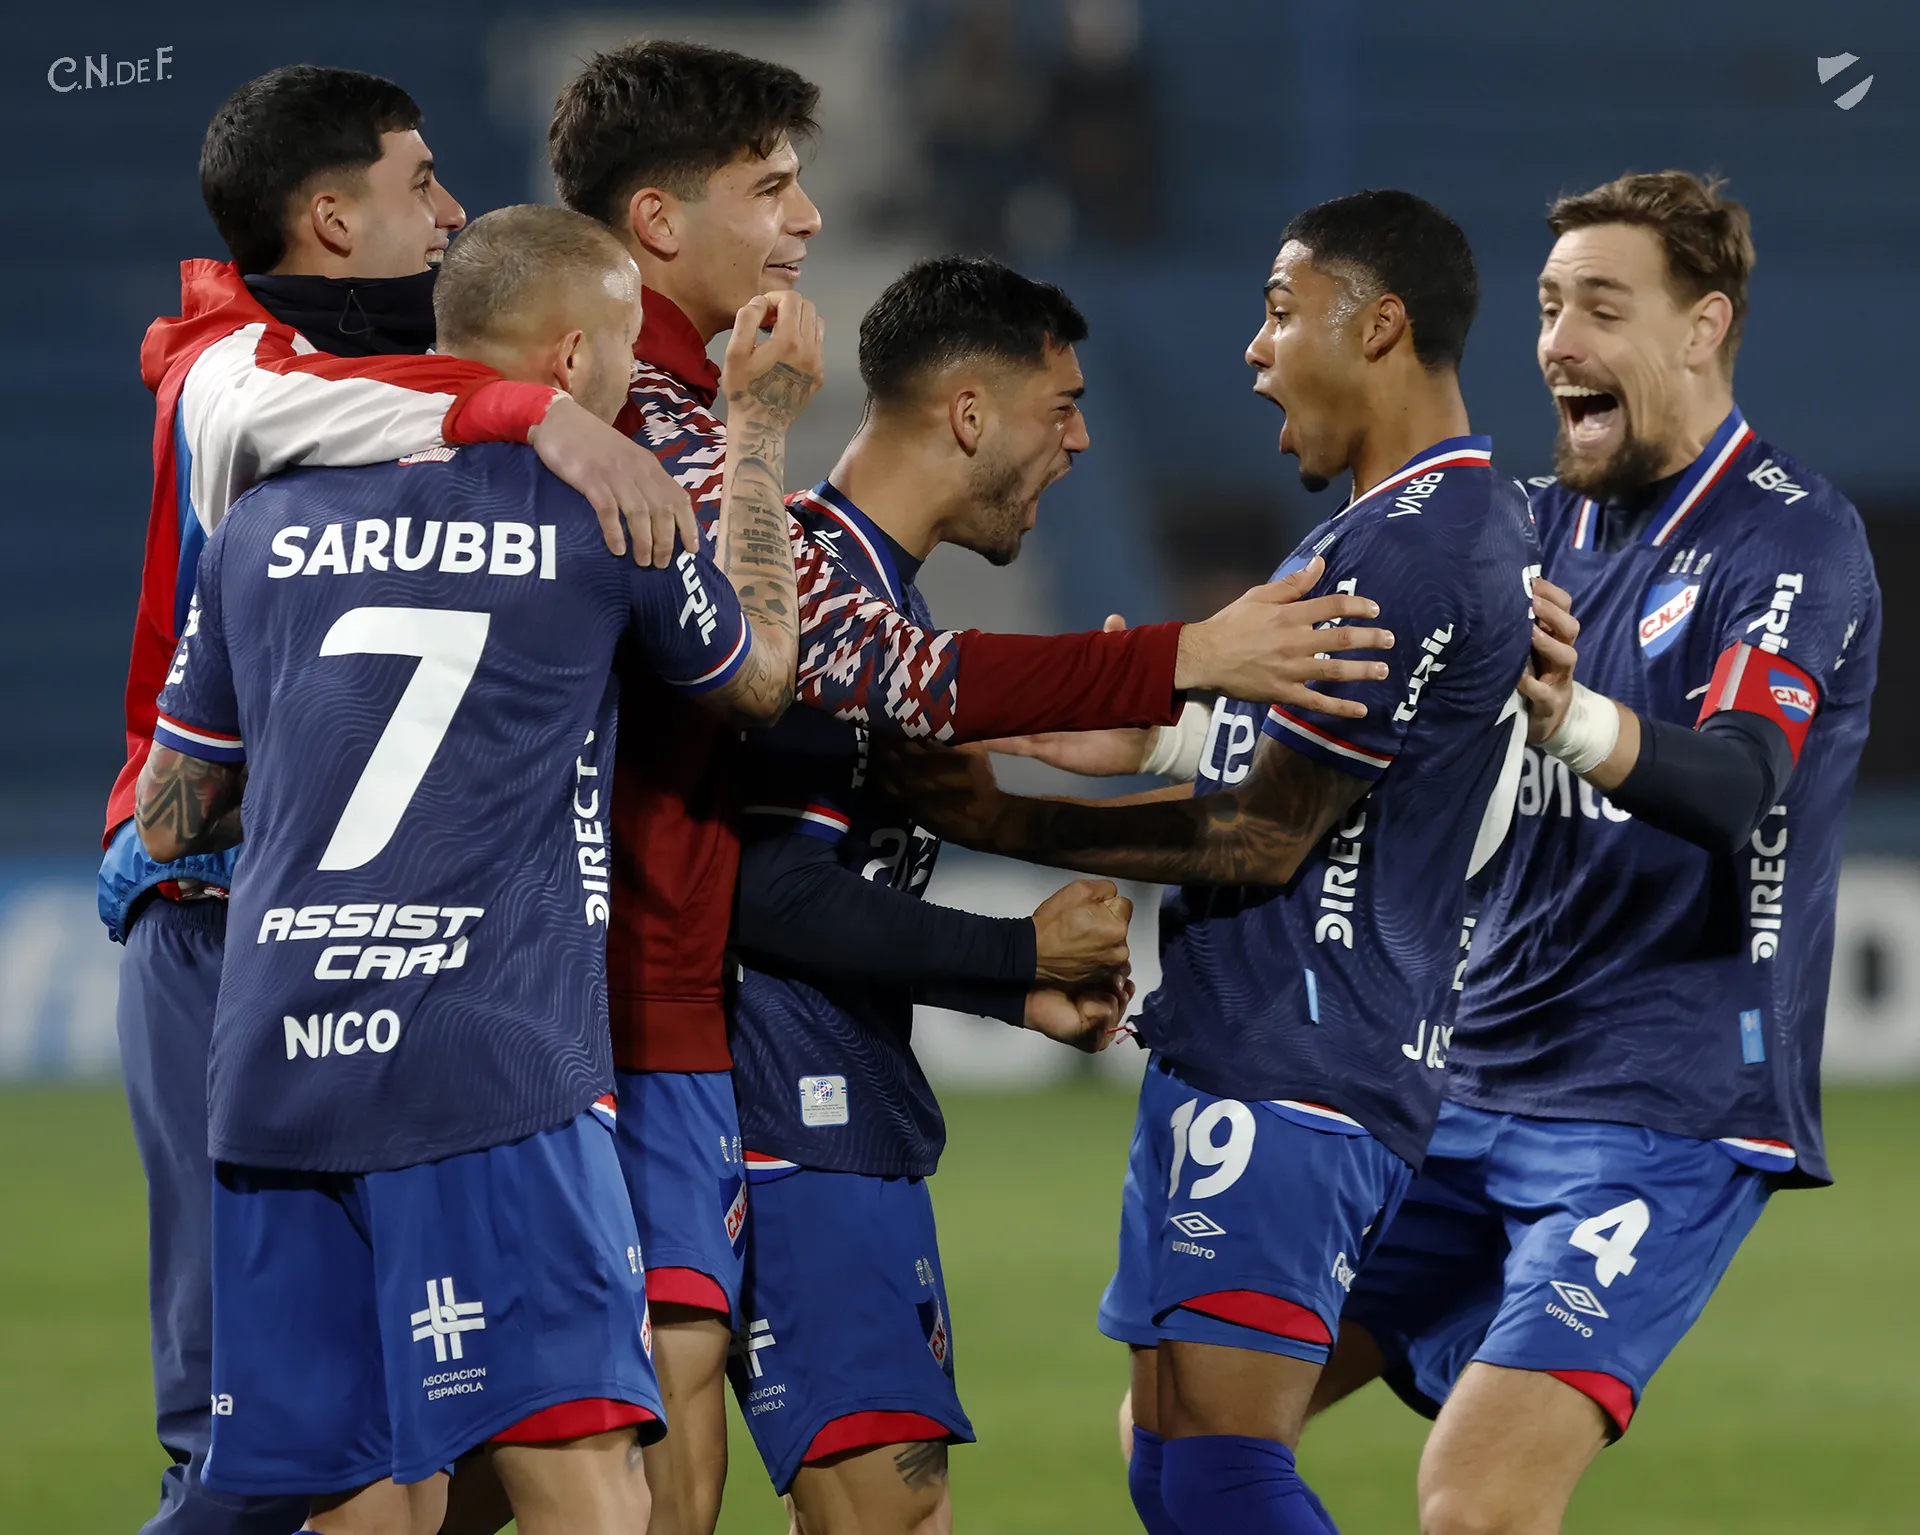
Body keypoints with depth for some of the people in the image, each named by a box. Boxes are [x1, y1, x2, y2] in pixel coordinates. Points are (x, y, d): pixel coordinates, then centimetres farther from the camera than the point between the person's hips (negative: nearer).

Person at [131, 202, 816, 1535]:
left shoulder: (269, 527, 14)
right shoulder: (603, 522, 2)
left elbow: (168, 819, 22)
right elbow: (764, 678, 22)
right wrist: (762, 423, 31)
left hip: (275, 1072, 5)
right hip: (492, 1065, -5)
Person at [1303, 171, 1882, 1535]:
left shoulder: (1794, 537, -10)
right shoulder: (1542, 527, 12)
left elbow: (1741, 783, -27)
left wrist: (1576, 720, -48)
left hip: (1665, 1113, -8)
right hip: (1470, 1095, 8)